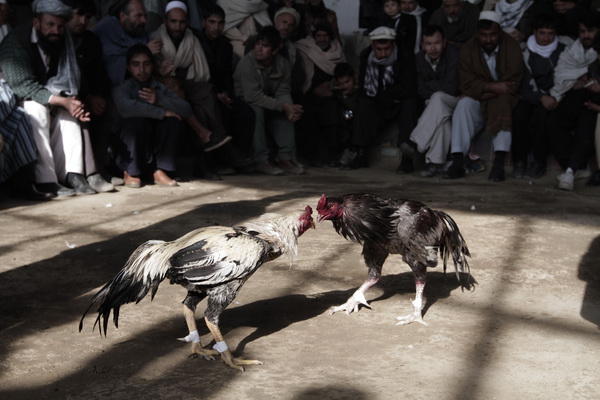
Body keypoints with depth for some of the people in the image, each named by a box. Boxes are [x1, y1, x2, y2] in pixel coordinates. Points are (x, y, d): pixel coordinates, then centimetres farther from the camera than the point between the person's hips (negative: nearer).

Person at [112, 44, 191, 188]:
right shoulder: (121, 89, -6)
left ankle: (160, 171, -13)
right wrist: (162, 112, -26)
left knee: (174, 121, -19)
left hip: (155, 148, 4)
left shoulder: (161, 89, 6)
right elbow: (125, 107, -32)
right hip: (127, 153, -3)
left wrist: (160, 100, -23)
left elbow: (187, 110, -9)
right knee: (137, 121, -30)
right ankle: (131, 172, -13)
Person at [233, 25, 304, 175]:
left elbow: (283, 93, -7)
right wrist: (283, 106, -32)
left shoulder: (283, 64, -5)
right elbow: (253, 97, -29)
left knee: (288, 113, -19)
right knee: (257, 111, -35)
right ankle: (261, 161, -32)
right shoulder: (246, 63, -23)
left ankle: (285, 158, -19)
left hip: (268, 103, 6)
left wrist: (290, 108, -32)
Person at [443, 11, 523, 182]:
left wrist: (483, 89, -19)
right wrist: (492, 87, -24)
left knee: (502, 102, -34)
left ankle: (499, 162, -41)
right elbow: (467, 85, -11)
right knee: (464, 105, -29)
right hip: (478, 103, 2)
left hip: (504, 100, -2)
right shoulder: (468, 49, -3)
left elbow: (513, 84, -15)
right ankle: (458, 161, -34)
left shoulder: (512, 47, -8)